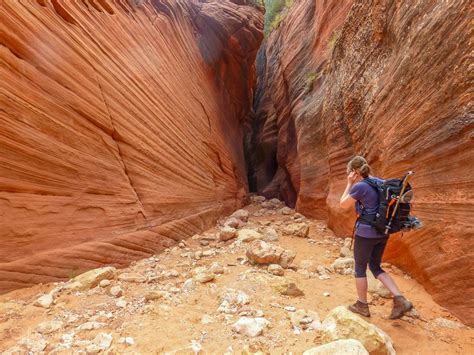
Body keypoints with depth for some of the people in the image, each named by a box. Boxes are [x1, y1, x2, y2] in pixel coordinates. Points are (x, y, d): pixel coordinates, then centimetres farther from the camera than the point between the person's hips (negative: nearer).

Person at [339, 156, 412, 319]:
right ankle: (400, 300, 10)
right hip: (382, 233, 8)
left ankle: (362, 305, 24)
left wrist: (349, 183, -2)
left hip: (366, 233, -7)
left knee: (360, 268, 11)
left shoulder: (360, 186, -17)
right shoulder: (381, 182, 5)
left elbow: (343, 204, -4)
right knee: (375, 267, 20)